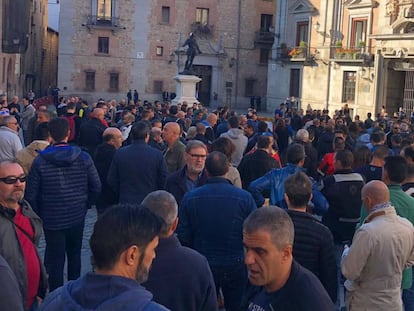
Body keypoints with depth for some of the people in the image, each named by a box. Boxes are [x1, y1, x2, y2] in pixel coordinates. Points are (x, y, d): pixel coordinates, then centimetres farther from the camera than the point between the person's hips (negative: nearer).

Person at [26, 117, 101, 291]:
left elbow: (31, 194, -9)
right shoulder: (83, 158, -9)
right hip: (77, 217, 3)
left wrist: (39, 214, 7)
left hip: (52, 219, -2)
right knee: (74, 255, 21)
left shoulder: (40, 162, -13)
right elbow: (96, 187, -5)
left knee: (55, 261, 8)